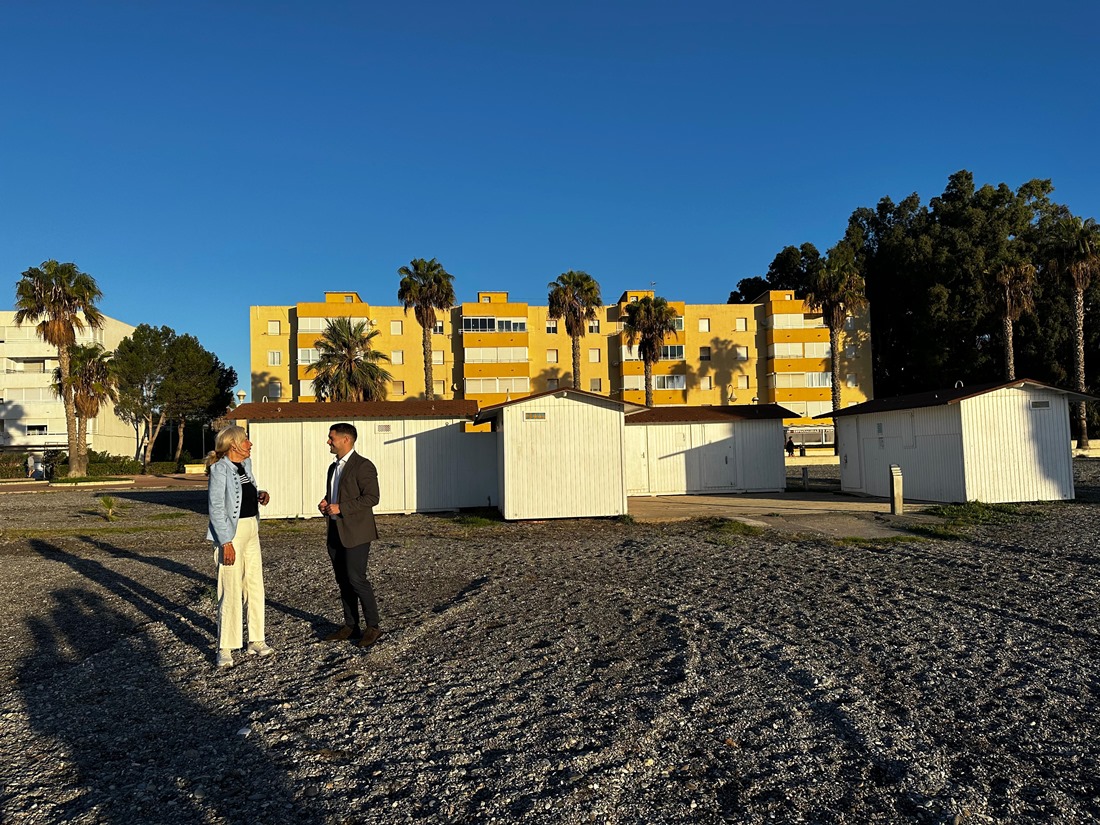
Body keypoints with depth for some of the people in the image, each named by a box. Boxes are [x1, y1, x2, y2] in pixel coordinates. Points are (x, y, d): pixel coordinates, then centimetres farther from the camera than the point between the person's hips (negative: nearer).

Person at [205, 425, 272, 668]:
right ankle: (225, 648, 7)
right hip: (230, 532, -8)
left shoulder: (246, 463, 9)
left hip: (251, 530, 8)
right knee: (231, 592, -4)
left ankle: (256, 641, 22)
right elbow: (215, 507, -17)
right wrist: (226, 542, -21)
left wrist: (260, 494, 2)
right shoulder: (220, 469, -15)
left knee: (255, 587, 12)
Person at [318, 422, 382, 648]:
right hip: (335, 533, 9)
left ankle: (372, 627, 1)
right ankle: (350, 625, 21)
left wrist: (341, 508, -21)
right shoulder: (334, 467, 18)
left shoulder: (363, 466, -10)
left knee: (357, 579, -9)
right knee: (343, 580, 11)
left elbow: (371, 497, -18)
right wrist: (325, 504, 5)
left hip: (356, 532, -9)